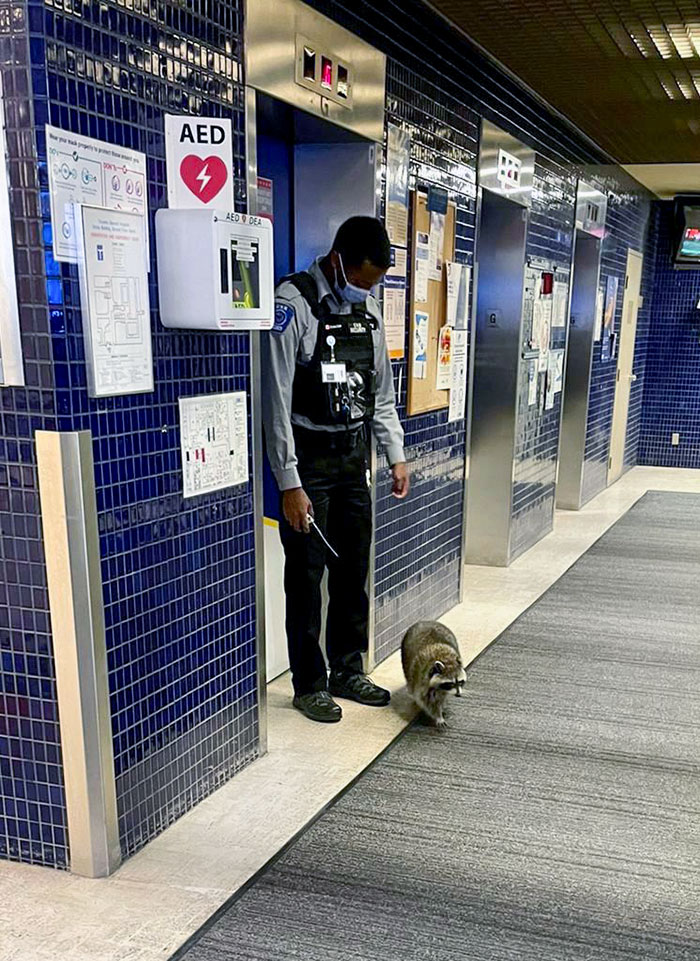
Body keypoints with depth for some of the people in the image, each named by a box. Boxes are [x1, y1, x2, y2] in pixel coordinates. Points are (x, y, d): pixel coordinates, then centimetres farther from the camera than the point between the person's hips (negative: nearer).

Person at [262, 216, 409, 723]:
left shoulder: (369, 307, 8)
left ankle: (348, 672, 28)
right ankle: (310, 684, 17)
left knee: (354, 570, 13)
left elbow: (382, 390, 16)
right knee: (307, 575, 2)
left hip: (353, 457, 7)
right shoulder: (293, 303, -14)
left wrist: (396, 455, 10)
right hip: (308, 459, -7)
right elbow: (276, 399, -17)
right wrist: (289, 484, -18)